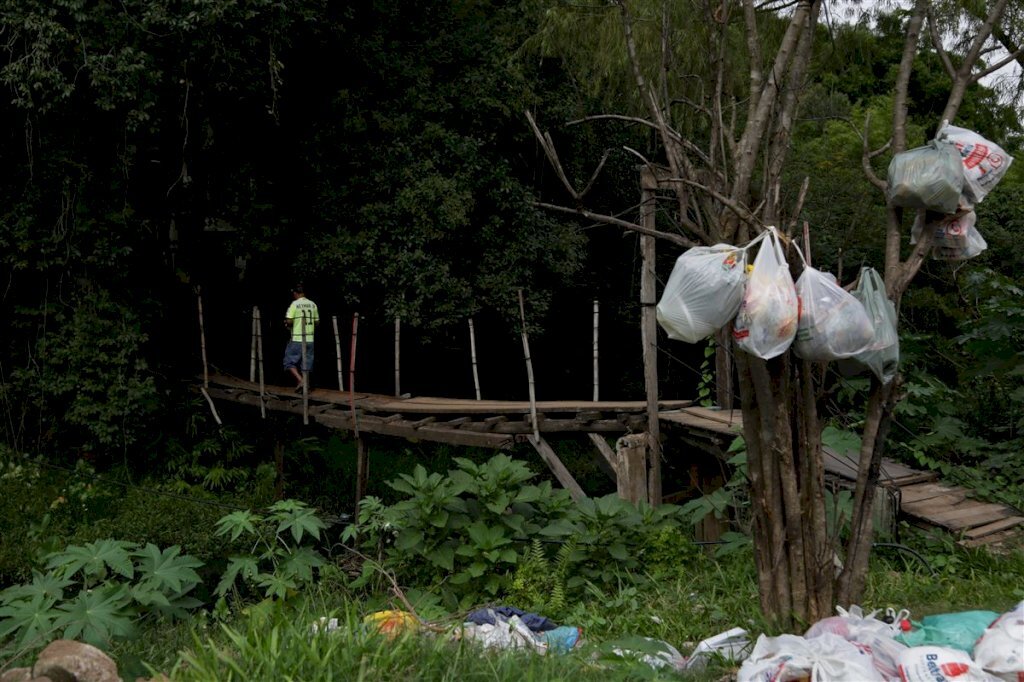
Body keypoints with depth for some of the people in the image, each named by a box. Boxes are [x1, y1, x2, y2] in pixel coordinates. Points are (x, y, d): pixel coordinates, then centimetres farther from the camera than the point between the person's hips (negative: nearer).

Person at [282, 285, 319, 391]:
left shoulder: (294, 304, -9)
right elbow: (317, 322, 13)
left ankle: (300, 380, -12)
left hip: (297, 339, -5)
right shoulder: (312, 304, 7)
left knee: (289, 362, 4)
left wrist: (287, 325, 6)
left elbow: (289, 321, -15)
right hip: (310, 339, 5)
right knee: (306, 364, 11)